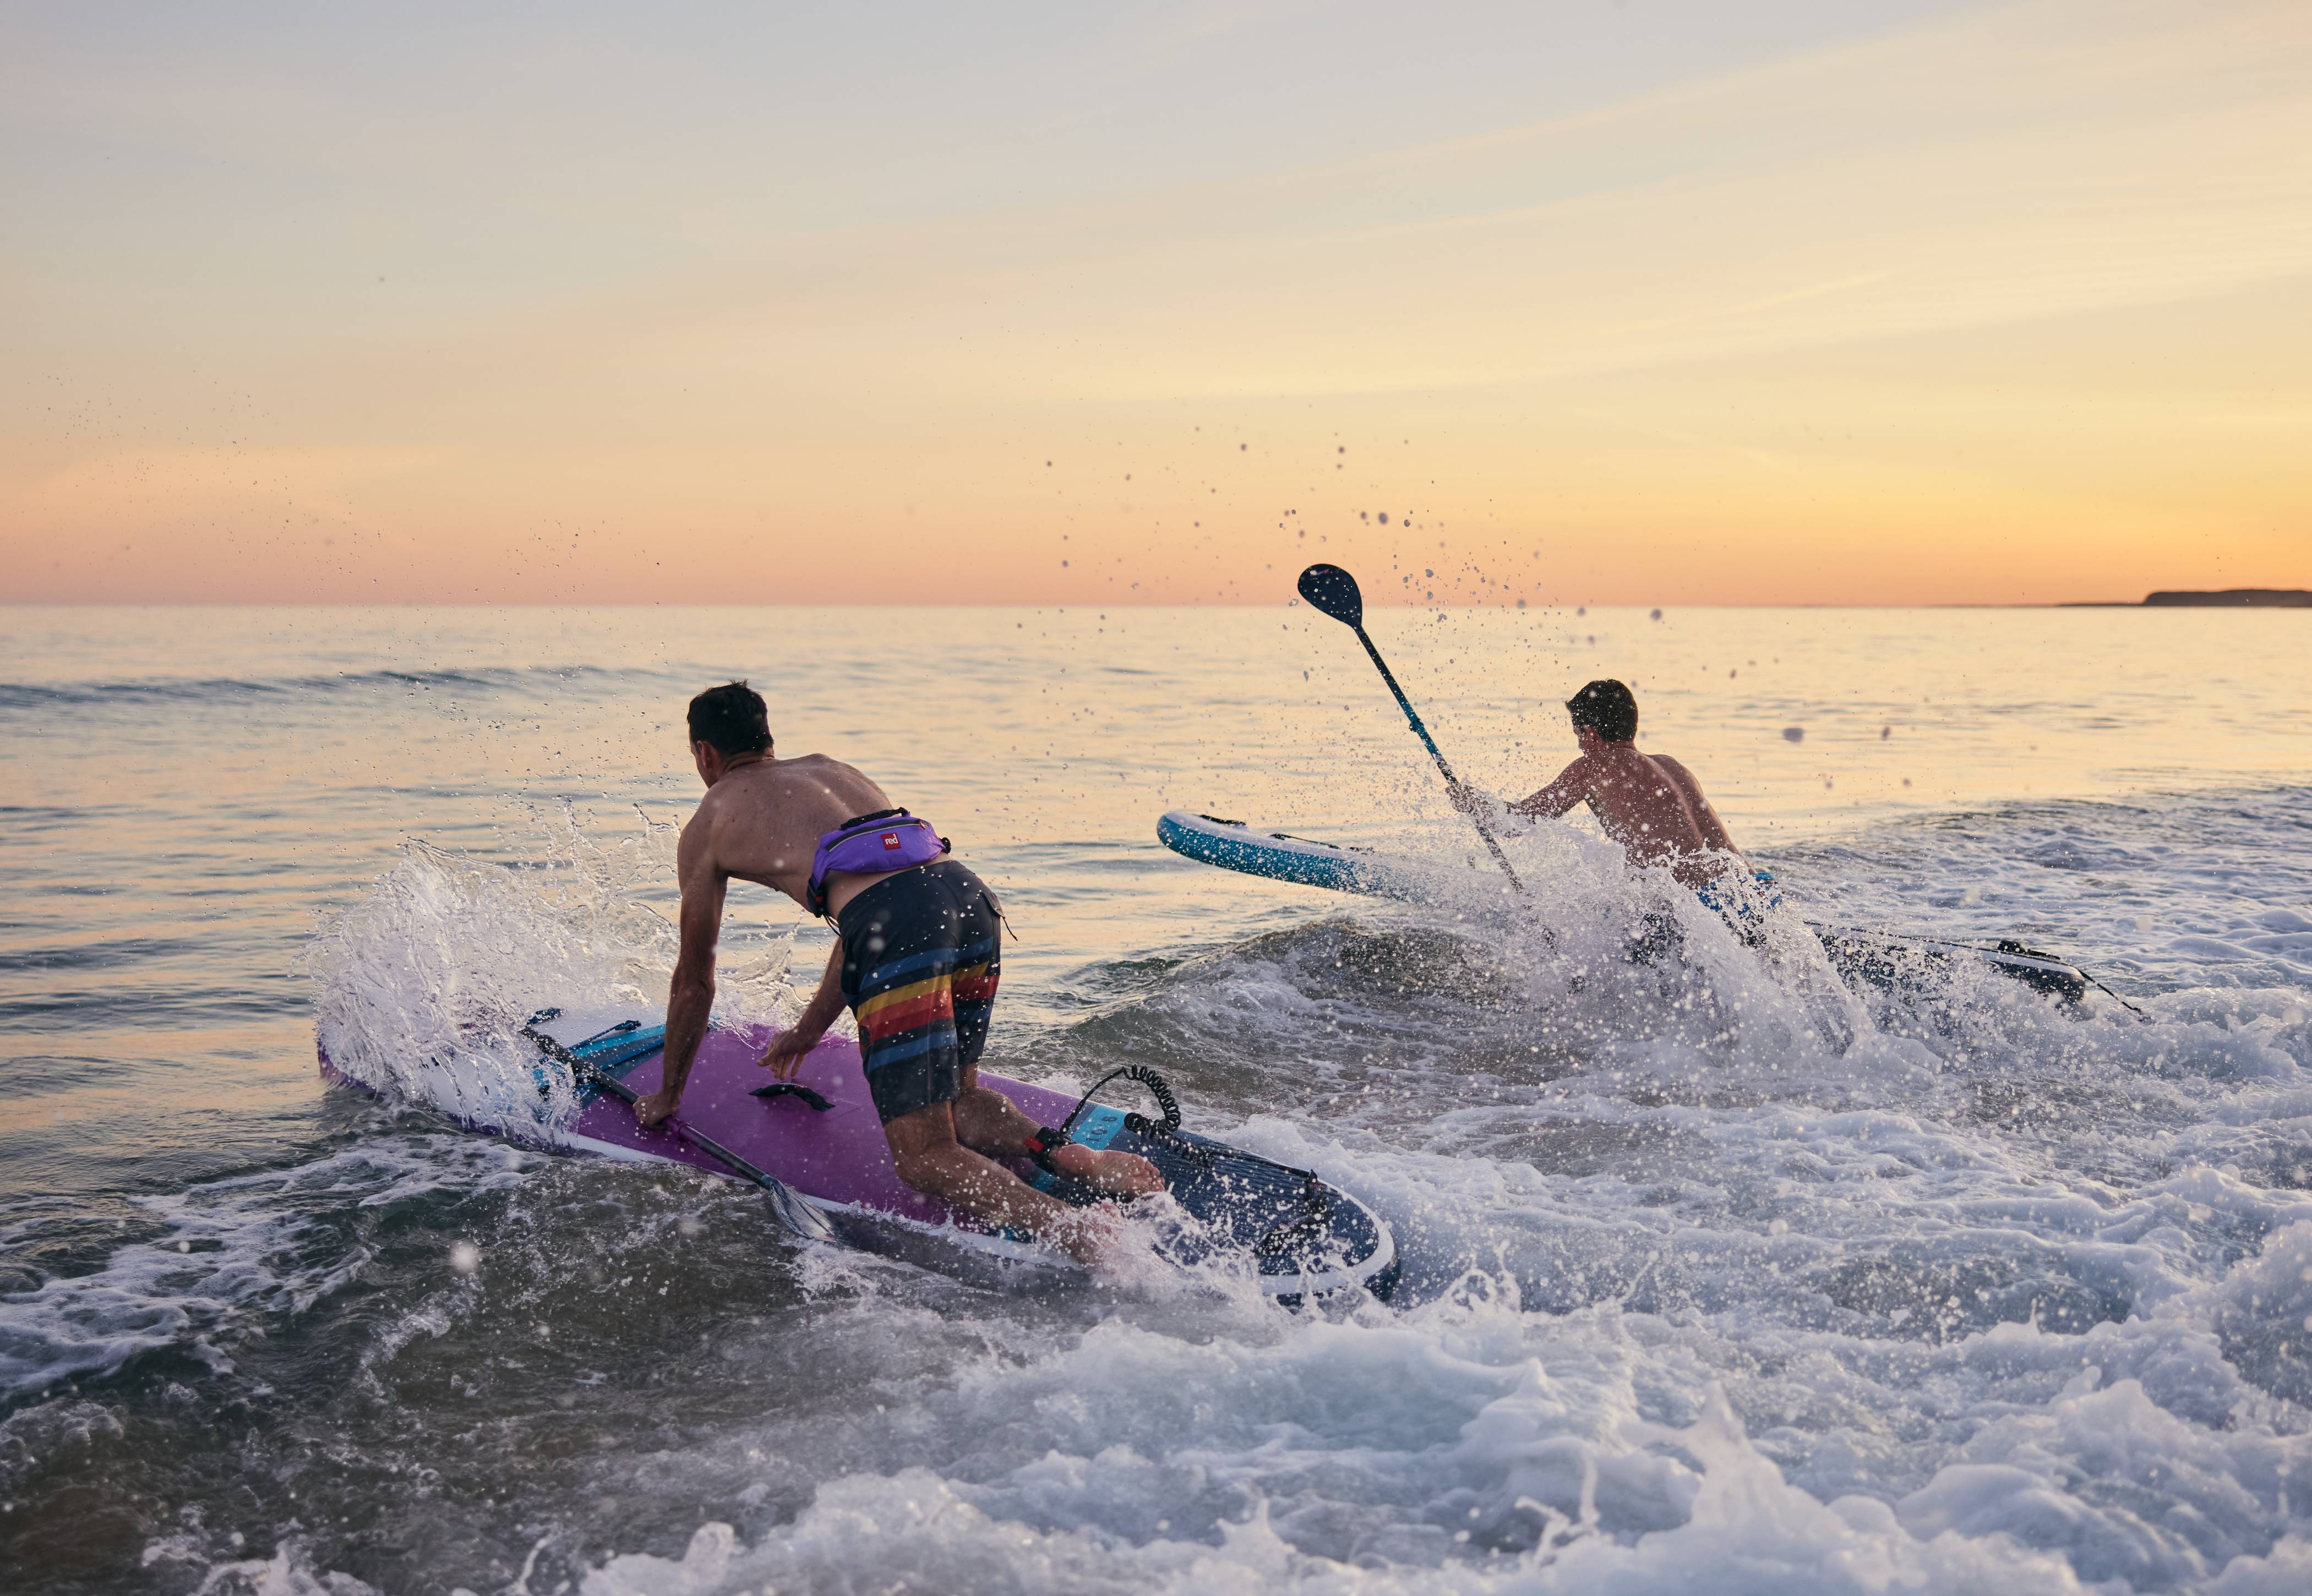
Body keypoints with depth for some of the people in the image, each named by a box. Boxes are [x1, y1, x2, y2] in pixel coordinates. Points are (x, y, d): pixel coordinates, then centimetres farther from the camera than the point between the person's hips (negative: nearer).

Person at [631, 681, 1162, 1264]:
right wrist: (809, 1030, 54)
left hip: (900, 930, -6)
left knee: (925, 1158, -1)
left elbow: (694, 982, 28)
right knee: (956, 1101, 27)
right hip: (970, 892, 6)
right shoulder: (830, 768, 37)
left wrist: (668, 1095, 43)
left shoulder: (708, 827, 22)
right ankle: (1072, 1155, -1)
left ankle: (1082, 1236, -24)